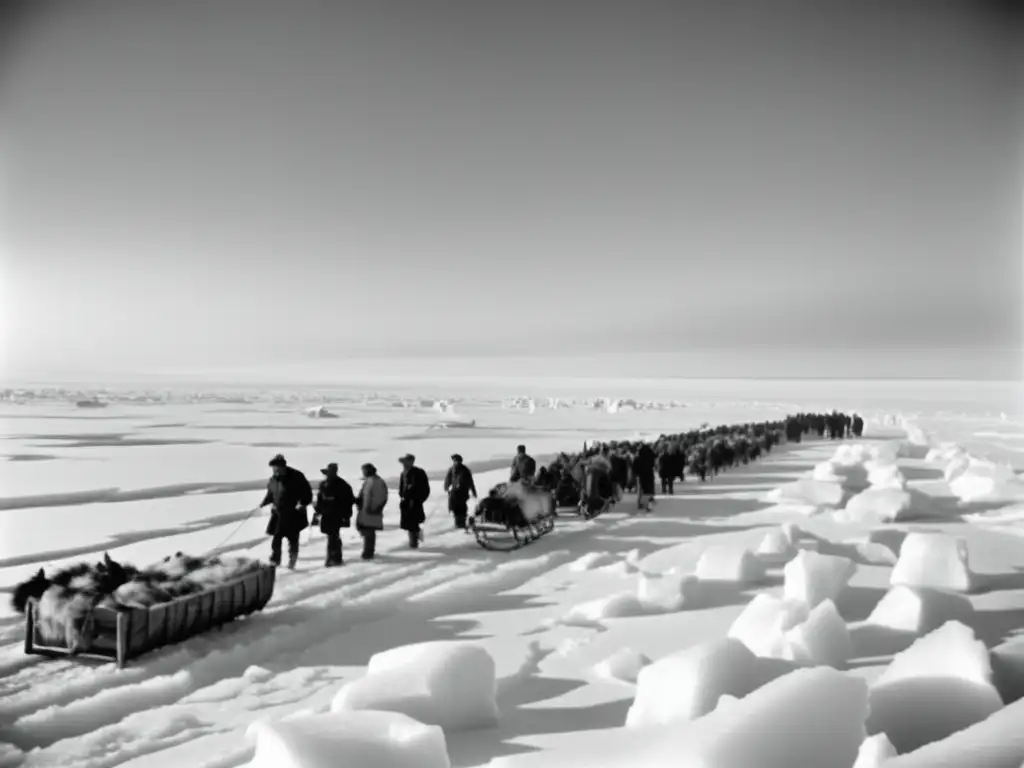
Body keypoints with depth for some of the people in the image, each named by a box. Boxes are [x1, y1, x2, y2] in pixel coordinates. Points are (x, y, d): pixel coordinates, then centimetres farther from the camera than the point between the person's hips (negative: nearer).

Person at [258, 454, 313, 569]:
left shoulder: (296, 477, -14)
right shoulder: (272, 480, 2)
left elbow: (307, 492, -10)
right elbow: (270, 494, 16)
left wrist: (303, 503, -23)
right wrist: (263, 503, 1)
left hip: (294, 513, -4)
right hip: (278, 513, 4)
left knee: (293, 538, 4)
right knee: (276, 537, -1)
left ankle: (292, 560, 20)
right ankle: (275, 559, 12)